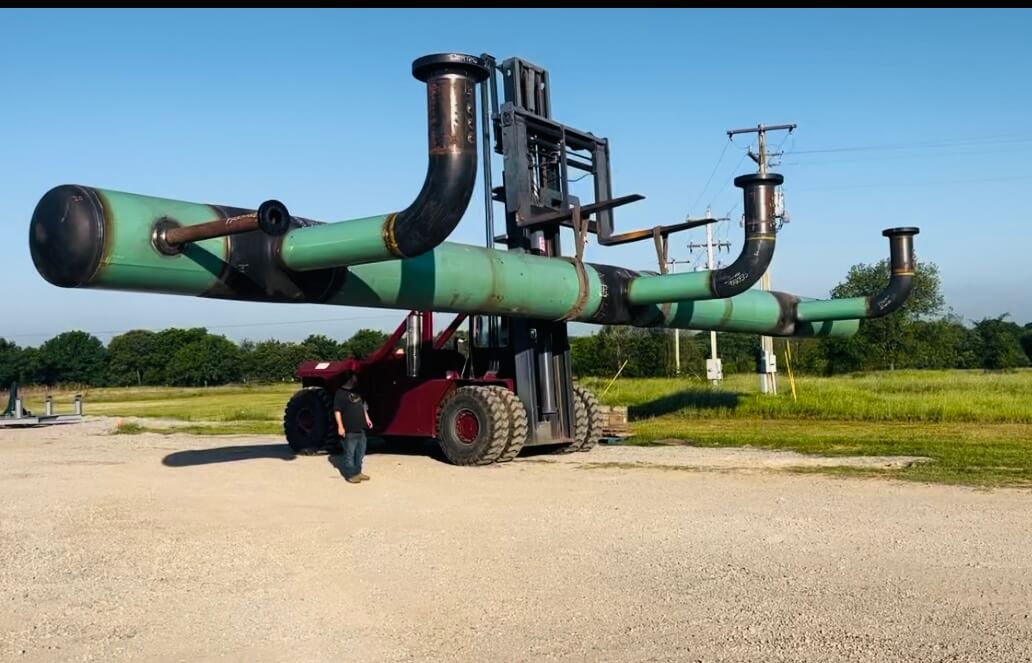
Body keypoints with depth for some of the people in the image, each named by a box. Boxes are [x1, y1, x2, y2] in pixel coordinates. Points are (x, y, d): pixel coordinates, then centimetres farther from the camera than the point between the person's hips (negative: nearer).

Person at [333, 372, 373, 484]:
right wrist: (340, 426, -19)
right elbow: (337, 411, -14)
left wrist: (367, 419, 16)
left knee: (360, 452, 13)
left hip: (360, 428, 8)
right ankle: (350, 475, 6)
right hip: (349, 430, -8)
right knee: (350, 453, -1)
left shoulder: (357, 391, 15)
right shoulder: (341, 393, -10)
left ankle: (357, 472, 24)